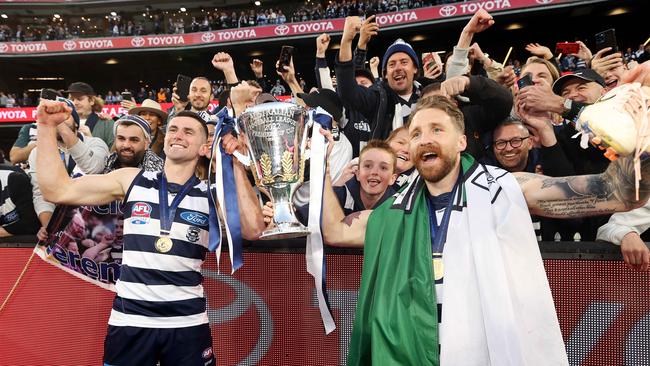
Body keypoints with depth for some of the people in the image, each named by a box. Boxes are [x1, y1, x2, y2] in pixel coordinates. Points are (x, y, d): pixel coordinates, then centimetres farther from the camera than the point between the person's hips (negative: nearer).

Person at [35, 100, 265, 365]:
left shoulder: (211, 195, 0)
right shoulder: (131, 180, 3)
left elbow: (252, 230, -16)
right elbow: (57, 190, 2)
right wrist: (47, 127, -4)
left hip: (187, 323, -1)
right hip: (128, 320, 1)